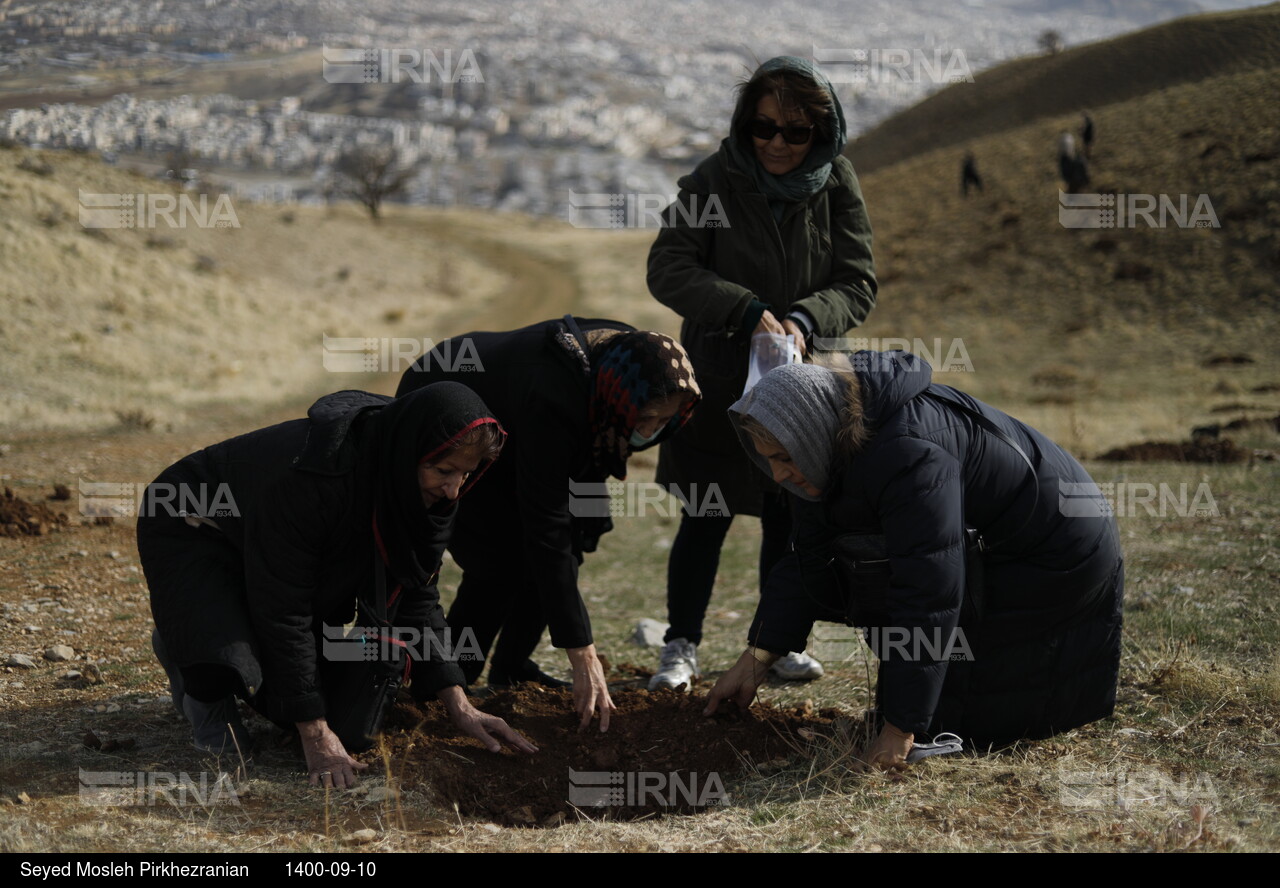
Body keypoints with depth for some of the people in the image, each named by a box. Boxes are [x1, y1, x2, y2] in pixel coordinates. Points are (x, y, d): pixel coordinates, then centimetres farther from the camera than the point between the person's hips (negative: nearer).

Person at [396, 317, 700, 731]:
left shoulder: (623, 358, -22)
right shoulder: (551, 401, -43)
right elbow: (545, 533, -42)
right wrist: (583, 655, -41)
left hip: (500, 427, 8)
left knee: (573, 539, -4)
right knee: (501, 559, -19)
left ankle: (511, 669, 10)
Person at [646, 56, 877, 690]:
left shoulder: (836, 187, -4)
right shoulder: (715, 180, -10)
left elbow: (857, 286, -4)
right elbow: (668, 268, -16)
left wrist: (804, 319, -24)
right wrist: (748, 311, -27)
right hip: (719, 377, -2)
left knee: (789, 518, 11)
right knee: (706, 518, 2)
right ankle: (681, 645, 14)